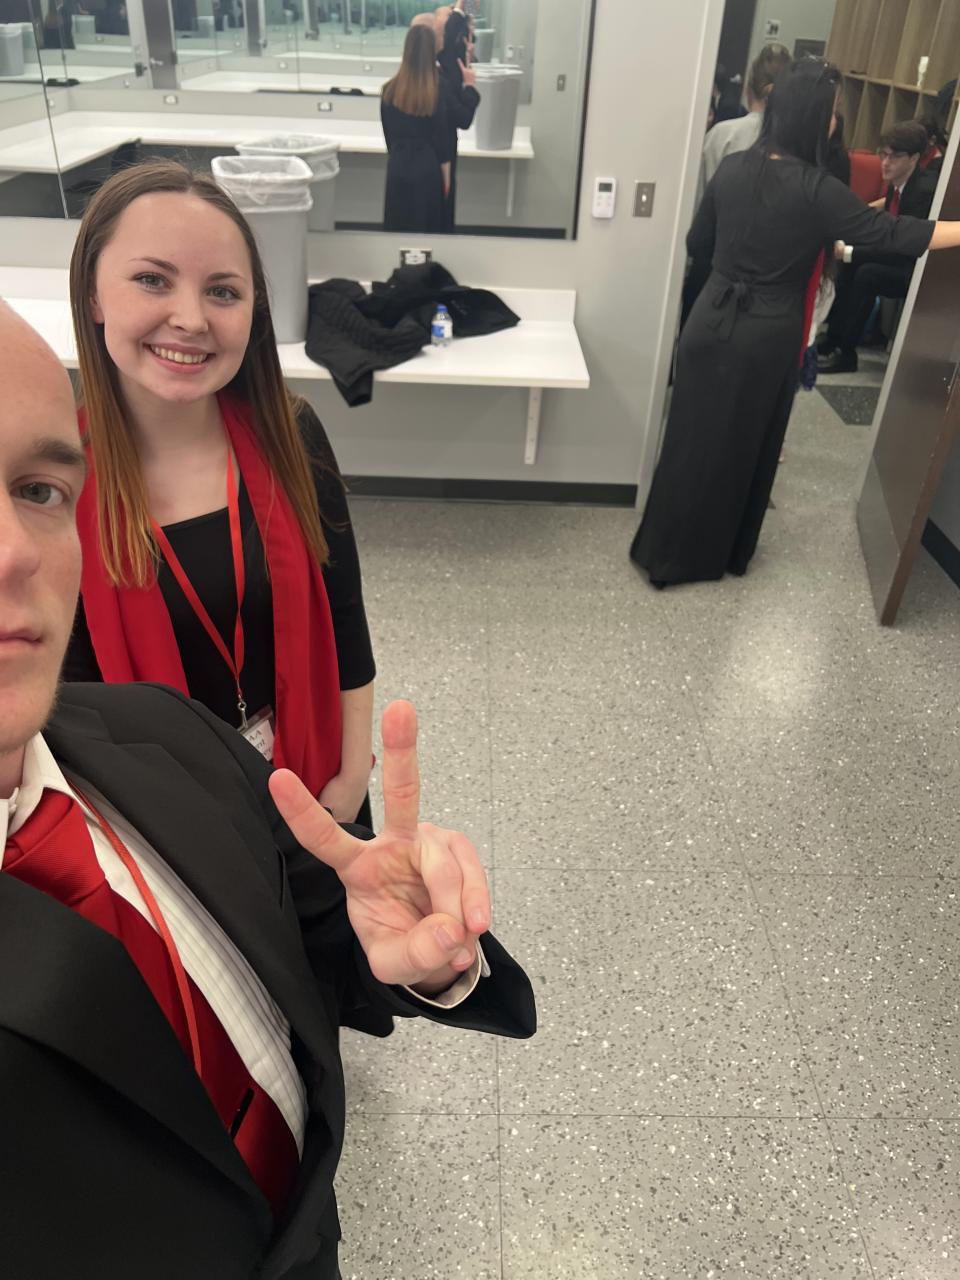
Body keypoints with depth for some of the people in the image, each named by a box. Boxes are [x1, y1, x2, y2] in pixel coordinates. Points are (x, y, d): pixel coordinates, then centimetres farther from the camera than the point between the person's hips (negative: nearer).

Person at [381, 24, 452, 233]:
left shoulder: (390, 89, -3)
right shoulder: (439, 90, -11)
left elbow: (388, 133, 6)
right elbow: (442, 137, -7)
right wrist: (446, 176, 3)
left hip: (397, 165, 3)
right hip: (427, 166, -3)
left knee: (396, 225, 12)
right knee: (426, 226, 8)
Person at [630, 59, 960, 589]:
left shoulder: (733, 168, 0)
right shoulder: (816, 190, -16)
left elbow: (697, 242, 12)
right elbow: (893, 234, -16)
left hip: (712, 321, 4)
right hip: (766, 337, -4)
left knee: (694, 438, 12)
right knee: (742, 446, 11)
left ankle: (665, 551, 23)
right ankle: (721, 554, 26)